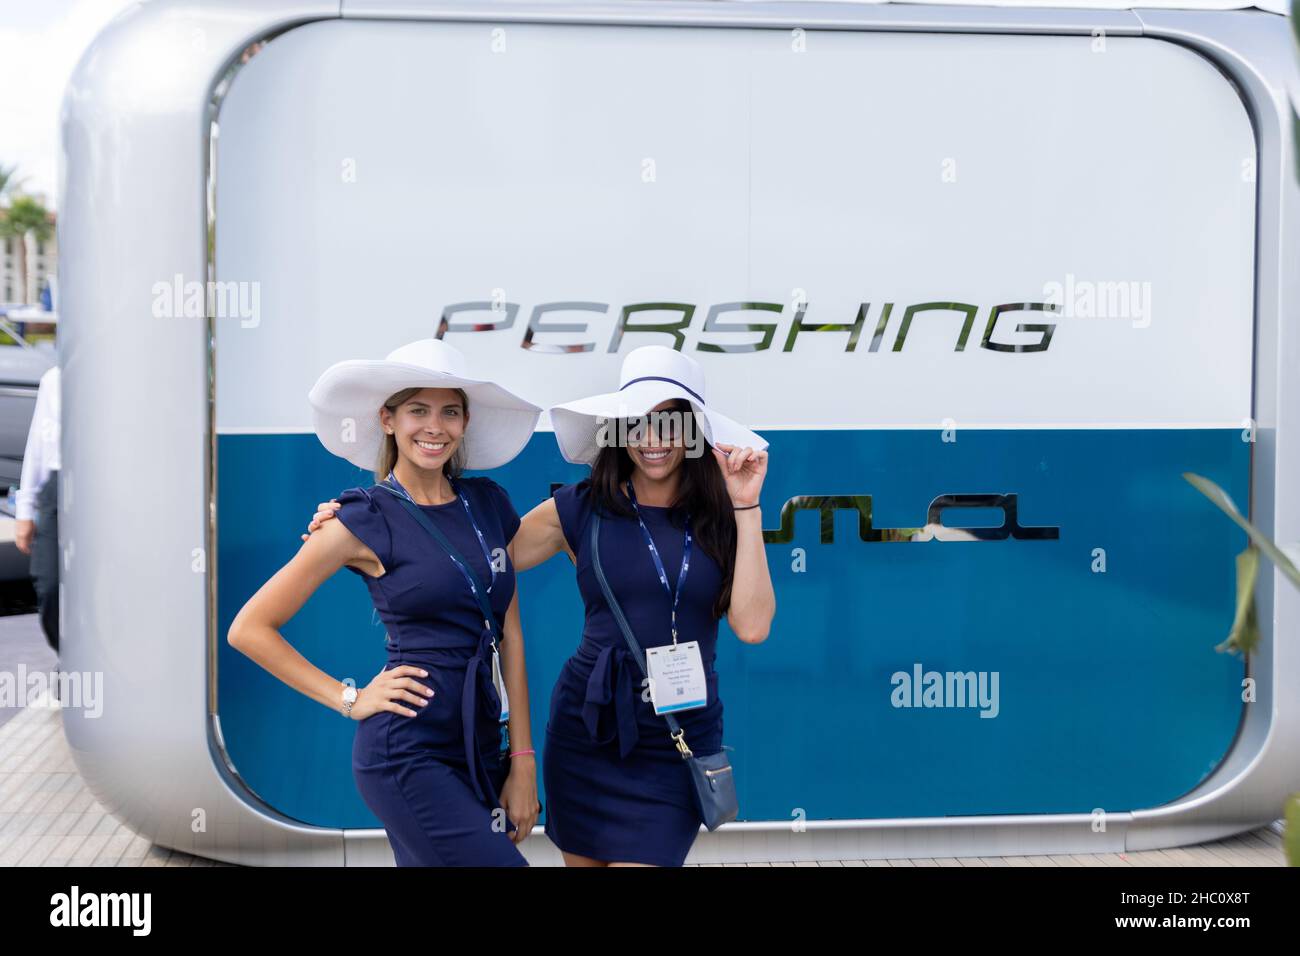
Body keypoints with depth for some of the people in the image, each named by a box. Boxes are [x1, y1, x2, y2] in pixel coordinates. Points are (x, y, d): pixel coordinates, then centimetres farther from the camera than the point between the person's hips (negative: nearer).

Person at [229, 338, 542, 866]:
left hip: (480, 750, 6)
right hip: (408, 755, -6)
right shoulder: (365, 522, -7)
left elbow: (509, 635, 9)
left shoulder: (489, 504, 8)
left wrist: (522, 762, 4)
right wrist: (350, 699, -5)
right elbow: (250, 629, -3)